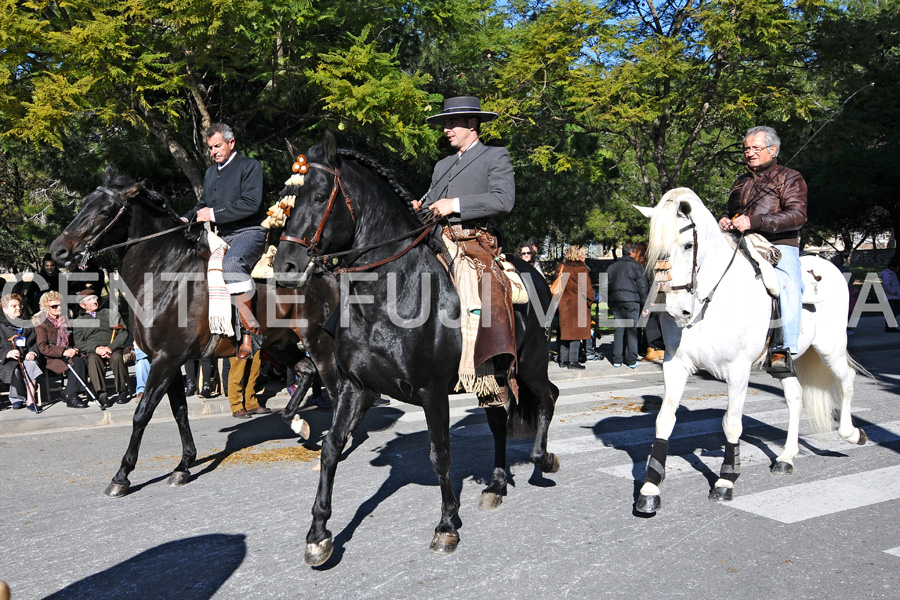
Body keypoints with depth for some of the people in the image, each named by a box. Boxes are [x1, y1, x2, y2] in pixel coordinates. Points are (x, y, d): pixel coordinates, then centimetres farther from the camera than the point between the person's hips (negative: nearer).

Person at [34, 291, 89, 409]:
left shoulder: (64, 319, 15)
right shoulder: (41, 323, -5)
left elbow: (71, 339, 25)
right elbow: (42, 348, -15)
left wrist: (73, 349, 1)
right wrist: (63, 352, -26)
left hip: (66, 353, 6)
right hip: (51, 358, -6)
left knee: (84, 360, -26)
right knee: (78, 361, -32)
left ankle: (67, 394, -20)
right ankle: (71, 398, -25)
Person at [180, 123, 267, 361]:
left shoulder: (250, 166, -2)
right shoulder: (210, 173, 22)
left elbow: (251, 204, -15)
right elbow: (203, 204, 31)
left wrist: (214, 214, -15)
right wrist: (186, 218, 10)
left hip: (249, 232, -9)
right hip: (222, 236, 9)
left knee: (231, 263, -36)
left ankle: (251, 331, -30)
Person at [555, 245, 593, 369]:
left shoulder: (562, 268, 7)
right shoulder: (581, 269, -13)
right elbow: (586, 288, -13)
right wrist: (590, 299, 2)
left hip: (564, 303, 7)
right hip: (578, 304, -6)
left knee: (565, 331, 13)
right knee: (576, 332, -1)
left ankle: (563, 360, 16)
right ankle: (573, 361, -2)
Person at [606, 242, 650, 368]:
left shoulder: (612, 267, 12)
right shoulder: (636, 266, -4)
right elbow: (643, 287, -6)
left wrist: (610, 303, 20)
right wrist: (645, 305, -2)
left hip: (616, 301, 5)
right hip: (632, 301, -4)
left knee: (618, 329, 8)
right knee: (632, 330, 0)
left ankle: (617, 360, 7)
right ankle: (631, 360, 1)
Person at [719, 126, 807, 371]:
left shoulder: (789, 178, 8)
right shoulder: (741, 183, 26)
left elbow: (797, 215, -7)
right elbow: (729, 211, 35)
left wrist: (754, 221, -20)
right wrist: (724, 221, 7)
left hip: (779, 246, -6)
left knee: (789, 284, -32)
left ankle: (784, 349, -33)